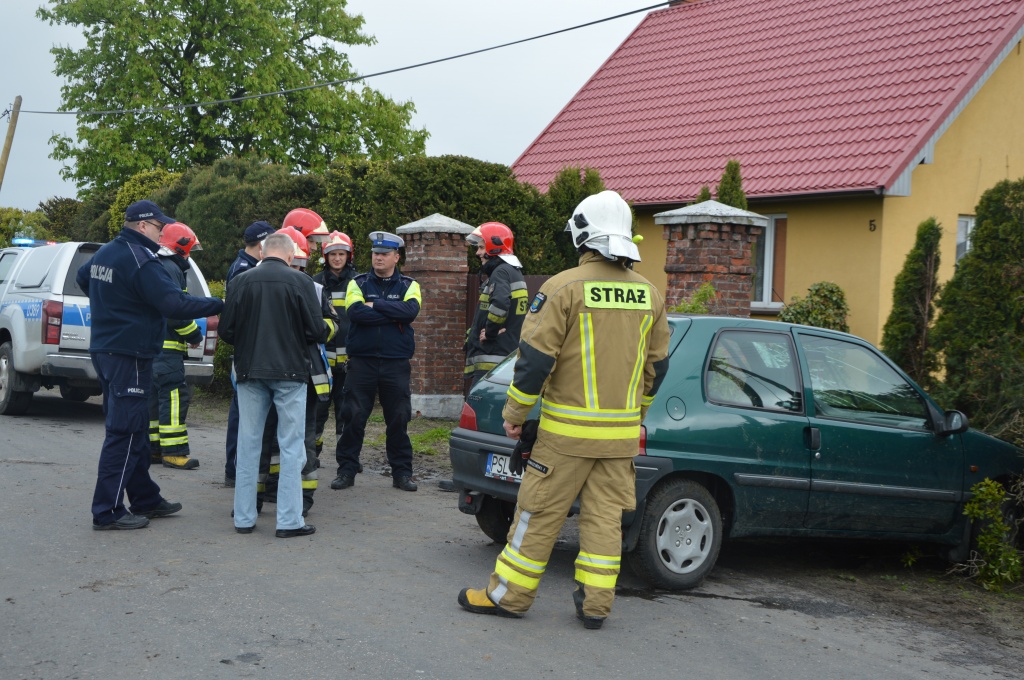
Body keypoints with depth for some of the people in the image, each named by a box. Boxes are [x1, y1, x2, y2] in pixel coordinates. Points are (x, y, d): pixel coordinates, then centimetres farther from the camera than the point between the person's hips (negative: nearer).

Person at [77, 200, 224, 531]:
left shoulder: (105, 253, 11)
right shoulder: (140, 260, -18)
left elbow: (82, 277, 31)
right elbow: (175, 304, -25)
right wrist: (220, 304, -17)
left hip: (105, 351, 10)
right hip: (130, 355, -10)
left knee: (133, 429, 17)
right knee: (125, 433, -5)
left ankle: (145, 500, 26)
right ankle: (108, 511, -2)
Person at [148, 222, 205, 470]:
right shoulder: (170, 270, -13)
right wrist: (195, 335, -9)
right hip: (167, 347, -11)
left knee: (155, 394, 14)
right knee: (174, 395, -11)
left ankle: (152, 447, 18)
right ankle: (174, 452, -13)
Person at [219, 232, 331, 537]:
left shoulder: (240, 281, 0)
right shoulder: (300, 281, -7)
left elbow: (226, 331, 1)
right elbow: (317, 331, -9)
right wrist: (329, 329, 14)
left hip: (249, 371, 3)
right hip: (289, 372, -2)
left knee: (248, 444, 11)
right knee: (291, 447, 3)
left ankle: (244, 518, 15)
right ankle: (289, 520, 2)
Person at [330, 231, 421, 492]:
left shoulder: (409, 285, 8)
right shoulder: (358, 283, 7)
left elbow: (410, 311, -14)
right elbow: (356, 312, -13)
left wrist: (375, 305, -12)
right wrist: (393, 316, -12)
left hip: (396, 363, 0)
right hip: (362, 360, 0)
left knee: (399, 419, 4)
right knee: (353, 417, 0)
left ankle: (402, 472, 13)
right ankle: (346, 470, 10)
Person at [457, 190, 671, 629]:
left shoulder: (564, 287, -11)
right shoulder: (649, 294, 7)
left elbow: (535, 357, -12)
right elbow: (657, 364, 14)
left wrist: (515, 414, -1)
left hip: (567, 428, -5)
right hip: (621, 432, 5)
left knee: (539, 512, 4)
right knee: (605, 516, 11)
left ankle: (509, 595, 14)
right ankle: (595, 604, 14)